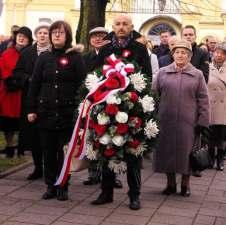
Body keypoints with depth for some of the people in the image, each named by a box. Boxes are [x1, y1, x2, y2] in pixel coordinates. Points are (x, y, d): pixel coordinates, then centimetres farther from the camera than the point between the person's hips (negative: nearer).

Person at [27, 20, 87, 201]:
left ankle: (63, 187, 14)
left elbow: (82, 84, -5)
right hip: (46, 112, 3)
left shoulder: (76, 57, 0)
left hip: (67, 112, -3)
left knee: (64, 151, 3)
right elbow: (34, 84, 9)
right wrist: (32, 109, 3)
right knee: (48, 151, 6)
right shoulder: (44, 58, 9)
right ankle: (51, 186, 17)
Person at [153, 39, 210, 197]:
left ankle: (186, 184, 22)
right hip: (166, 121, 1)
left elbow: (203, 100, 1)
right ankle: (171, 183, 22)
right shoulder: (163, 72, 6)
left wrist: (203, 122, -5)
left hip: (188, 122, -1)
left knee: (186, 152, 5)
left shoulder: (197, 75, 3)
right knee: (167, 151, 7)